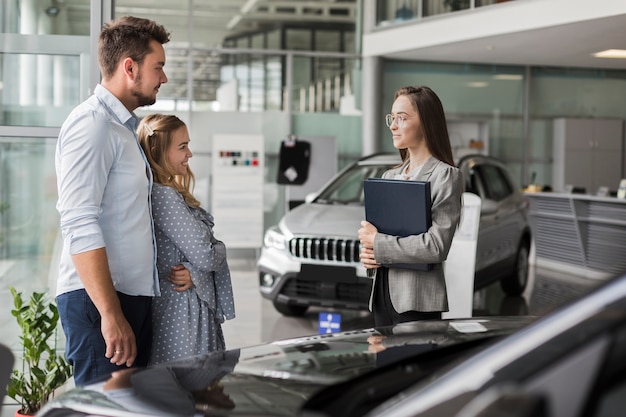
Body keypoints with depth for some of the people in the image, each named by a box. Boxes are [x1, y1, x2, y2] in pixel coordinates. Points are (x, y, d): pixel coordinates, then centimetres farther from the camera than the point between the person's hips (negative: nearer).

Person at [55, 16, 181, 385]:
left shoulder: (126, 126, 21)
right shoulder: (92, 124, -11)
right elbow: (78, 225, -20)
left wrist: (182, 265, 17)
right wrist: (110, 313, -24)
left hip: (133, 296, 10)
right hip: (99, 300, -10)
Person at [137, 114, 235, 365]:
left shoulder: (170, 194, 13)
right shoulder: (164, 196, -16)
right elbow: (206, 256, -20)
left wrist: (194, 271, -12)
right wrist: (220, 251, 2)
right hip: (182, 313, -10)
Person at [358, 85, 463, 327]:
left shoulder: (445, 175, -7)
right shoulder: (390, 176, 15)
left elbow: (436, 246, -17)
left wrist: (378, 243, -13)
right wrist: (366, 254, -2)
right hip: (383, 293, 7)